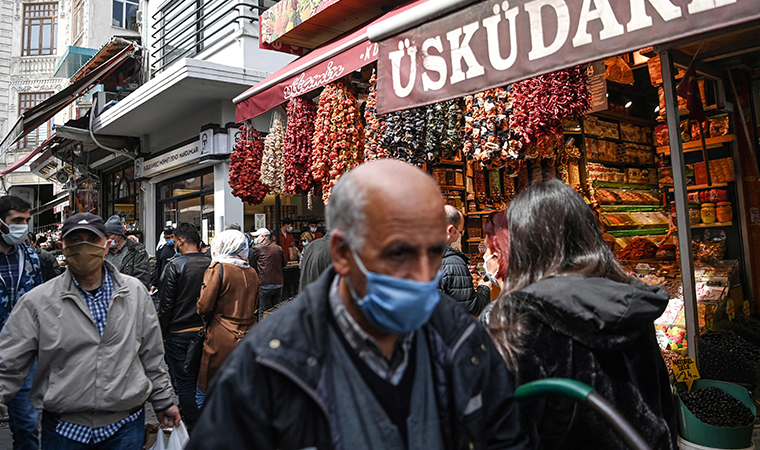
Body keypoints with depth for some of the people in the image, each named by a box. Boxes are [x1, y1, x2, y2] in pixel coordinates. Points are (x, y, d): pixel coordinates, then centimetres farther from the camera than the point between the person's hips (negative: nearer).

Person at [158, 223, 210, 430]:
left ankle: (193, 430, 9)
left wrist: (160, 334, -3)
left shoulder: (175, 265, -13)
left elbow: (166, 304, -11)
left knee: (184, 384, 4)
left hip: (180, 333, -5)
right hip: (205, 332, 5)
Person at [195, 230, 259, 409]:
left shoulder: (218, 268, -9)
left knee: (205, 394, 6)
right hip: (248, 339, 6)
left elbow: (204, 306, -10)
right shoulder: (252, 272, 7)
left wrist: (207, 320, 9)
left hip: (221, 342, -6)